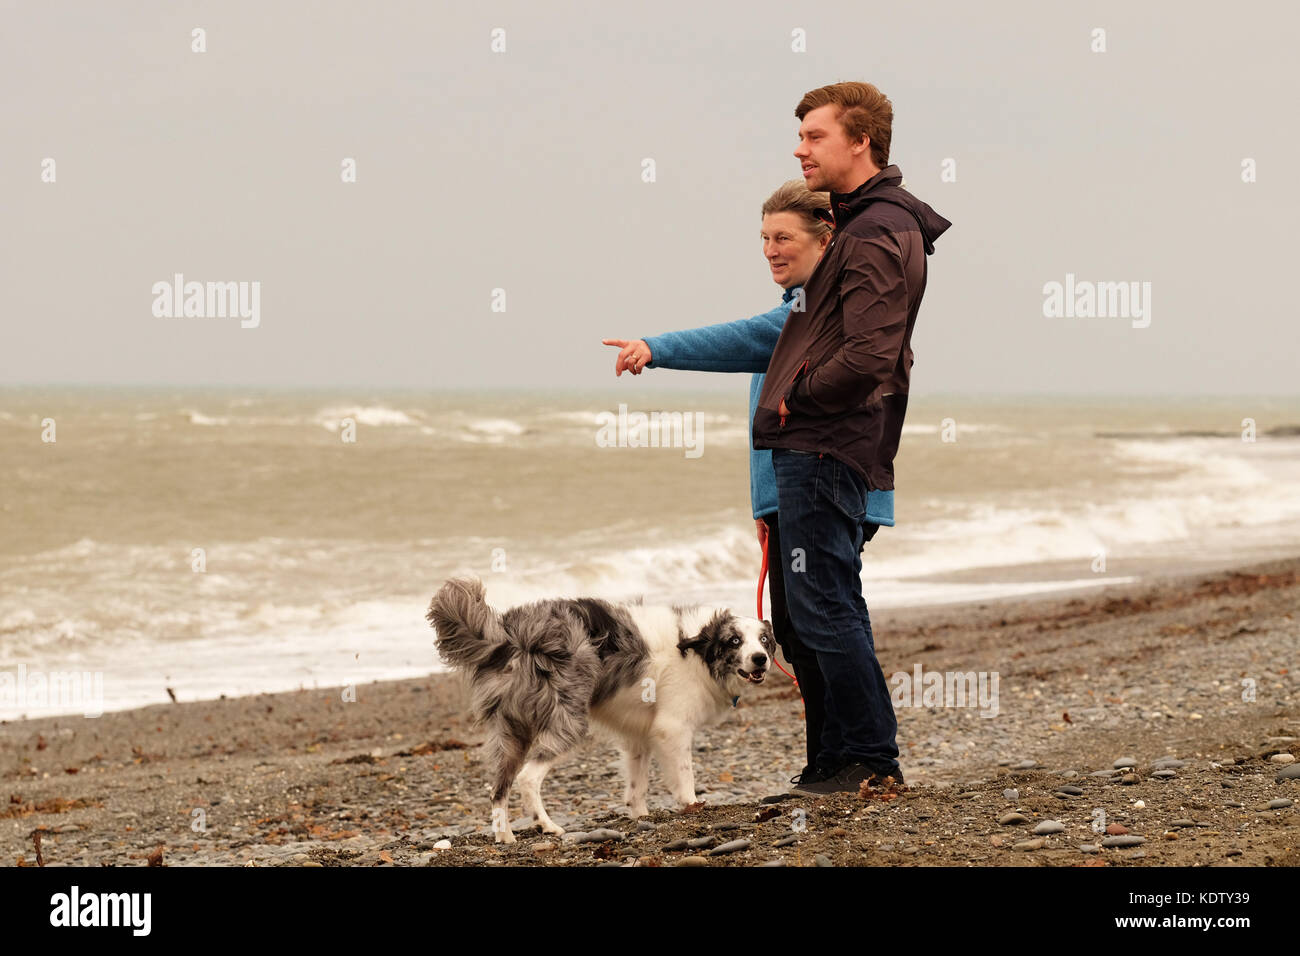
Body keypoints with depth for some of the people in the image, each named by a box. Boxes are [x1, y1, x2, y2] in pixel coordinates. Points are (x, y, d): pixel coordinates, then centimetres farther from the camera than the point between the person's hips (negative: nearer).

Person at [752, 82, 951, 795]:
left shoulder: (876, 237, -16)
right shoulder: (864, 220, 17)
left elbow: (867, 358, -25)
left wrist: (791, 401, -12)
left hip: (826, 447, -11)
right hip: (817, 446, 11)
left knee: (822, 608, -7)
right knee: (831, 606, 14)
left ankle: (872, 757, -2)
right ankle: (845, 757, 19)